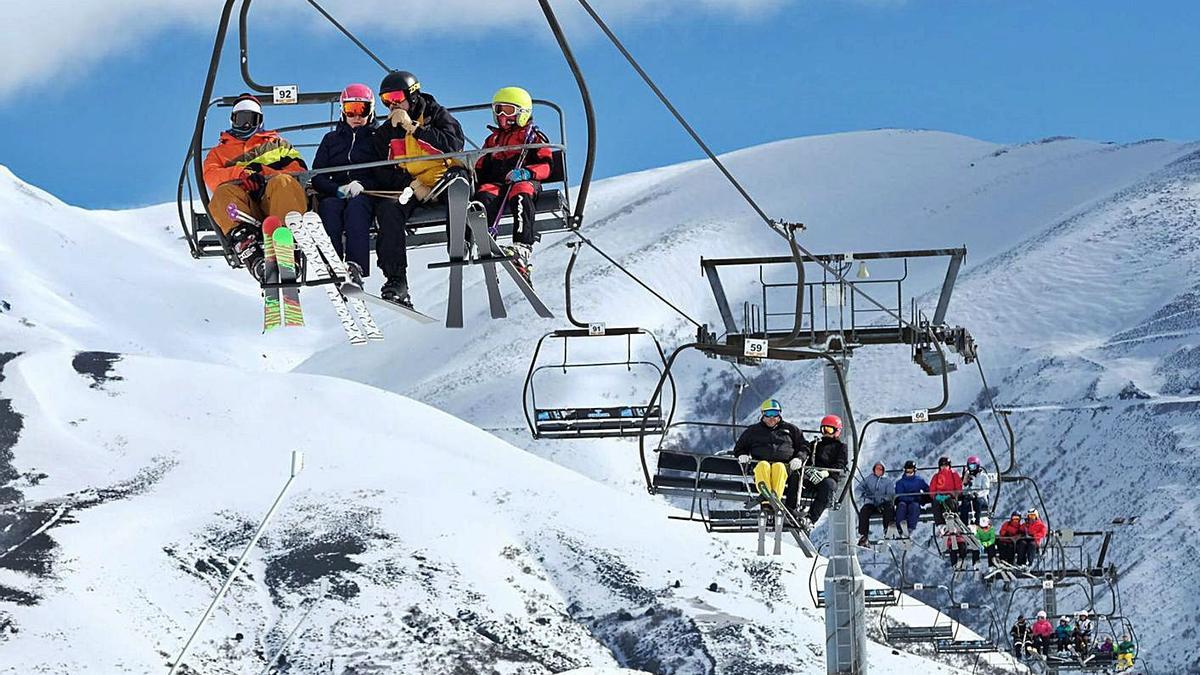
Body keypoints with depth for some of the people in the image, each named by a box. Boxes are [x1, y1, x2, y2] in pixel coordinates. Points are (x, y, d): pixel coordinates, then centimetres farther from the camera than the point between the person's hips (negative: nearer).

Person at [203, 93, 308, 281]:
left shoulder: (275, 142, 36)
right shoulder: (219, 151, 35)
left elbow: (298, 169, 17)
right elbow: (211, 176, 12)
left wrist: (264, 172, -1)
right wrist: (242, 172, -9)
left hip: (274, 198, 0)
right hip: (243, 200, 0)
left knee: (283, 183, -37)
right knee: (223, 193, -36)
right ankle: (251, 253, -60)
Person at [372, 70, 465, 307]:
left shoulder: (437, 116, 6)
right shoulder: (385, 132, 15)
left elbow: (455, 146, -13)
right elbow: (383, 173, 7)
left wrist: (413, 128, -15)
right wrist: (413, 184, -12)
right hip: (408, 187, 2)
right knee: (388, 208, -30)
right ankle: (395, 280, -35)